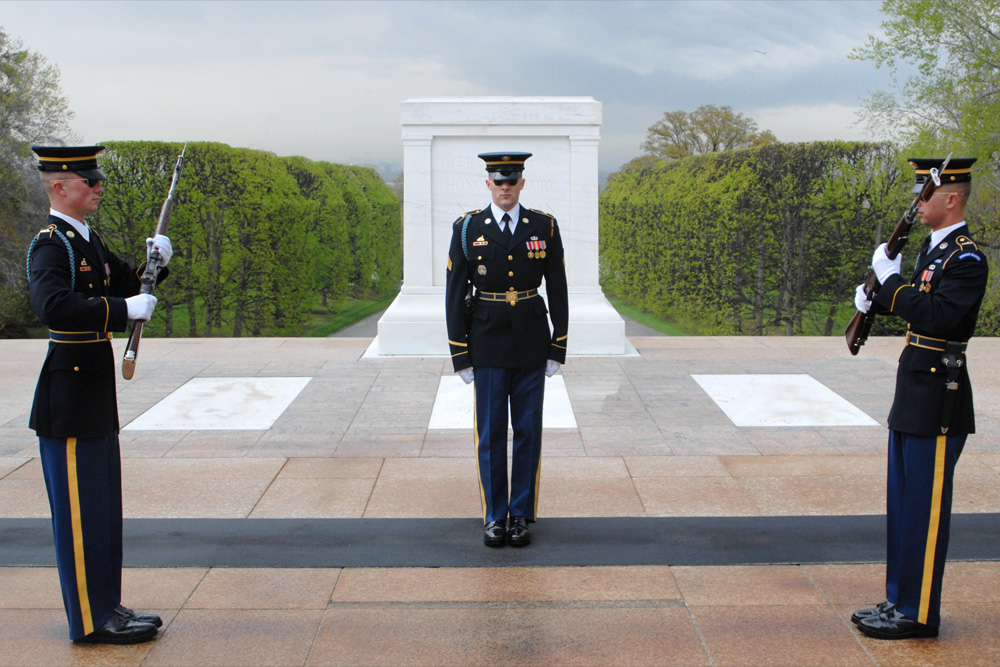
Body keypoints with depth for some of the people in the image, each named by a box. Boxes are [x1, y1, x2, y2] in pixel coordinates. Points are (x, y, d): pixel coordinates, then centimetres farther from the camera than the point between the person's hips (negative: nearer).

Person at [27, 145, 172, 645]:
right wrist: (125, 309, -32)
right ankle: (89, 620, 8)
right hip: (69, 397, -10)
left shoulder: (87, 240, 13)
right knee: (81, 509, -1)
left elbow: (127, 284, 22)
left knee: (103, 506, 15)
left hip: (95, 393, 10)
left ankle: (106, 607, 26)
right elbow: (54, 306, -32)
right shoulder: (50, 244, -15)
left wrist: (156, 263, 3)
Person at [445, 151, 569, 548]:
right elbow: (455, 294, -1)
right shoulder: (467, 229, -2)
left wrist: (558, 348, -1)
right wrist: (460, 355, -4)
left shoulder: (544, 227, 0)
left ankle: (521, 515, 16)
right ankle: (495, 517, 15)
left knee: (528, 430, 5)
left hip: (531, 344, 1)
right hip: (487, 344, -1)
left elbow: (557, 289, 3)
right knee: (490, 434, 3)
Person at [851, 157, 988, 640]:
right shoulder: (934, 247, 13)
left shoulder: (967, 258, -16)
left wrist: (892, 280, -19)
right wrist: (877, 297, 6)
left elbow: (937, 317, -28)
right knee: (902, 504, 15)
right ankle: (898, 601, 26)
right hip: (913, 396, 10)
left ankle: (919, 613, 9)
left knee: (924, 509, -1)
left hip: (937, 402, -10)